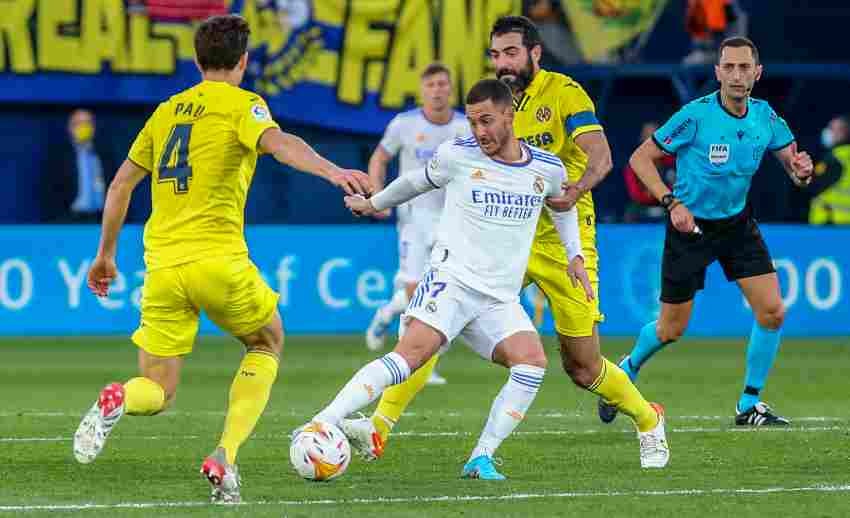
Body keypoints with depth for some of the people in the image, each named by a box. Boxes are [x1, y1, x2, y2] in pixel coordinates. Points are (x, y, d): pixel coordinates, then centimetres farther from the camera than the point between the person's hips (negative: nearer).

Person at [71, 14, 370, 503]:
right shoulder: (242, 104, 1)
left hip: (162, 265, 5)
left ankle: (118, 400, -27)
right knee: (268, 343, 22)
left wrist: (106, 254, 32)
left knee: (157, 393, 11)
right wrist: (332, 171, -36)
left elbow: (121, 182, 22)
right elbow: (278, 143, -21)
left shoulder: (167, 110, 18)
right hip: (218, 259, -4)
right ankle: (225, 457, 3)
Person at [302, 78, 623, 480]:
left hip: (500, 300, 3)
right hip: (452, 278, -3)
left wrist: (575, 256, 18)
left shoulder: (548, 169, 5)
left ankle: (480, 459, -18)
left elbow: (563, 206, 29)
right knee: (412, 353, -27)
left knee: (532, 360, -23)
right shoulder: (457, 155, -1)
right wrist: (374, 203, 33)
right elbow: (419, 181, 20)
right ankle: (322, 424, -33)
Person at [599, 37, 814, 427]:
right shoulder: (696, 116, -20)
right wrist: (671, 202, -24)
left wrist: (801, 171, -22)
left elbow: (793, 166, 3)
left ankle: (749, 405, 6)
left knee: (772, 311, -9)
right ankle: (628, 369, 37)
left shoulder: (765, 117, -6)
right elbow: (640, 158, -14)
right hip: (690, 223, -4)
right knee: (672, 328, 5)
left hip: (737, 223, 4)